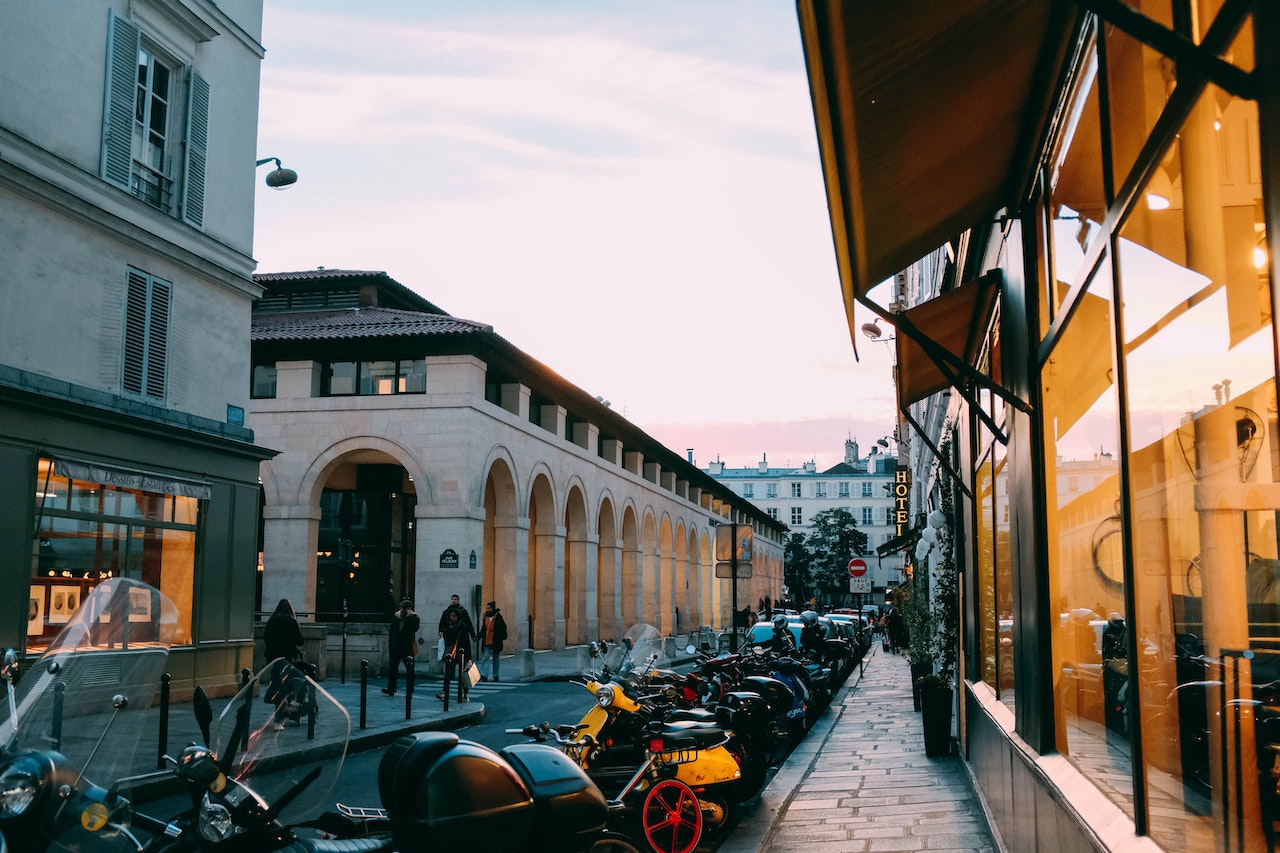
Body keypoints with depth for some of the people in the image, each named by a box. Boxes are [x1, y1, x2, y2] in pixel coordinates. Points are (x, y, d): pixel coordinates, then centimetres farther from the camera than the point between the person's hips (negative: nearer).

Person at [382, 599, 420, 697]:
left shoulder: (413, 617, -3)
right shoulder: (396, 616, 8)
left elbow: (415, 628, -22)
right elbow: (392, 631, 15)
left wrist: (410, 617, -22)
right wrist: (390, 645, 12)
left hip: (407, 648, -4)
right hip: (395, 648, 4)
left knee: (410, 669, -3)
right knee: (393, 669, 8)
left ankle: (410, 690, 5)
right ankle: (391, 689, 13)